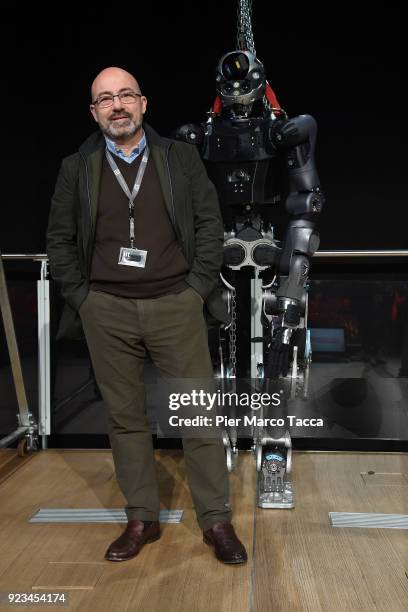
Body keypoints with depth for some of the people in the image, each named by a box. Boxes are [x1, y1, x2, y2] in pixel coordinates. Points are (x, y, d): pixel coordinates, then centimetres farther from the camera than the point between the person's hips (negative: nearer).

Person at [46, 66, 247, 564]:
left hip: (175, 305, -1)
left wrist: (197, 287, -2)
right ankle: (141, 519, 22)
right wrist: (82, 297, 2)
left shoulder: (180, 158, 5)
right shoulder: (76, 169, 7)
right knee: (125, 417, 8)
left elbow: (210, 223, 5)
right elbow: (59, 240, 10)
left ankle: (216, 520, 14)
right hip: (106, 312, 2)